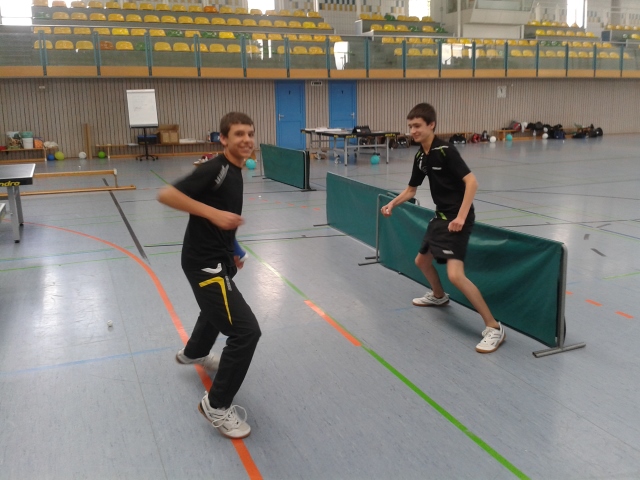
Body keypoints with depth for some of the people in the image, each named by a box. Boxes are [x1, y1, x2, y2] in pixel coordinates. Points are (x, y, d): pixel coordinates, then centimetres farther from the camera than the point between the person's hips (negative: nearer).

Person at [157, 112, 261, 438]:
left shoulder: (234, 171, 8)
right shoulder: (215, 169, -21)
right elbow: (166, 195, -27)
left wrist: (231, 250, 18)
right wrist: (213, 213, -32)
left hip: (217, 259, 11)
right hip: (204, 263, -11)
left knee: (218, 309, 36)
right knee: (246, 331, -14)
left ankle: (193, 353, 66)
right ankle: (217, 406, 4)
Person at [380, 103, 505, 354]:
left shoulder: (445, 150, -17)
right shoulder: (420, 157, 8)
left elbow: (471, 182, -23)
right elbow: (410, 190, 20)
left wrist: (461, 217, -29)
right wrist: (392, 204, 3)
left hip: (457, 218, -9)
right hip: (441, 216, 10)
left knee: (455, 275, -22)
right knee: (422, 260, 24)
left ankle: (494, 327, -13)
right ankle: (438, 296, 53)